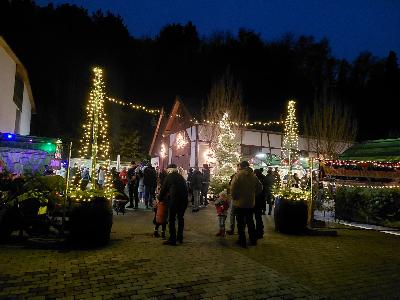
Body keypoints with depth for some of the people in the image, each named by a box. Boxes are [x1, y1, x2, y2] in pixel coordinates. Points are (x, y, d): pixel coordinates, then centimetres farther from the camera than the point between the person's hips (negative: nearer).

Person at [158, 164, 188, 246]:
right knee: (180, 218, 20)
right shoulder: (181, 176, 17)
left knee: (171, 219, 4)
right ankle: (180, 237, 28)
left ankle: (172, 239, 5)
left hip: (174, 199, -6)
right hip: (184, 199, 6)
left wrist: (160, 198, 24)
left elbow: (164, 189, 7)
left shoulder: (169, 177, 4)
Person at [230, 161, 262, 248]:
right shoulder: (253, 176, 0)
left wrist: (234, 197, -4)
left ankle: (242, 241, 12)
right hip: (251, 202, 5)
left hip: (240, 203, -5)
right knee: (250, 221, 18)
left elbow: (233, 188, -19)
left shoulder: (238, 175, -14)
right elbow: (260, 187, 6)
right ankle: (253, 240, 27)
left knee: (241, 223, 6)